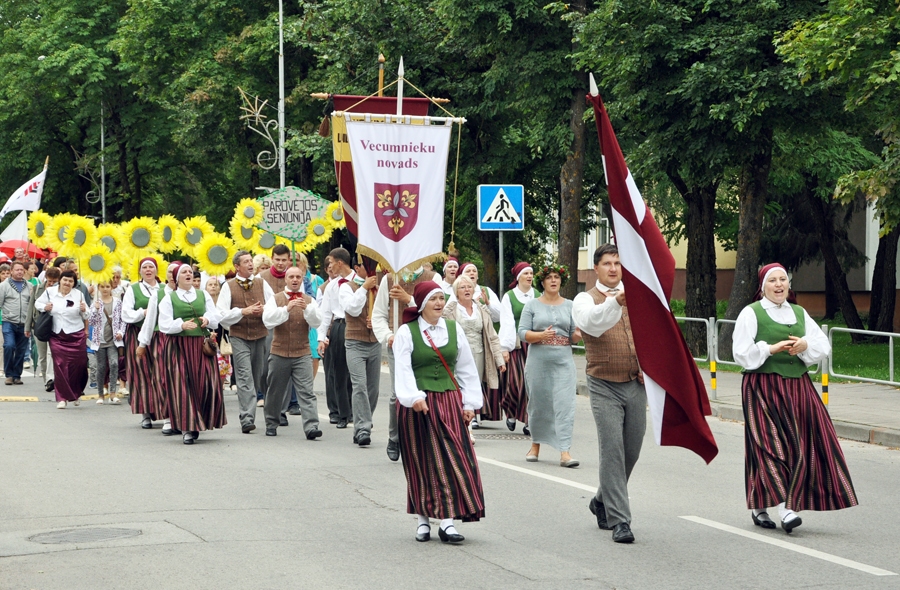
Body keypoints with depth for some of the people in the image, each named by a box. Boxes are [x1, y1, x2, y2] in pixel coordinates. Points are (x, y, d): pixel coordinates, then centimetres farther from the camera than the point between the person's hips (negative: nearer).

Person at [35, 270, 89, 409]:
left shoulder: (78, 294, 2)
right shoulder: (50, 292, 1)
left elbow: (86, 316, 7)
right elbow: (37, 303, 14)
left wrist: (84, 310, -15)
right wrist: (44, 307, -7)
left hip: (76, 335, 0)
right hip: (57, 336, 0)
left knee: (78, 365, 1)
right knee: (60, 366, -4)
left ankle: (76, 393, 24)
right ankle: (62, 398, 3)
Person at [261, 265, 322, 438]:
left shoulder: (309, 301, 8)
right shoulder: (276, 299, 5)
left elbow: (316, 322, -5)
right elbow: (267, 320, -10)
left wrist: (307, 309, -23)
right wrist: (286, 309, -22)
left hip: (302, 354, 0)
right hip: (279, 353, 0)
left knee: (306, 392, -11)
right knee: (275, 391, 10)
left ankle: (311, 427, -19)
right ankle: (271, 424, 25)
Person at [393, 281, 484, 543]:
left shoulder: (453, 329, 9)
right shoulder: (406, 332, -2)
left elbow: (466, 368, 12)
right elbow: (403, 369, -12)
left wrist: (469, 403, 7)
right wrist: (414, 398, -26)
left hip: (449, 402, 3)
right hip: (418, 406, -3)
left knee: (452, 460, -6)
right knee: (421, 463, 2)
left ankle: (447, 521, -7)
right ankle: (422, 518, 14)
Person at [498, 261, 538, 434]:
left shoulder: (538, 296, 11)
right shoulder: (508, 297, 5)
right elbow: (506, 323, -1)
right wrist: (504, 348, -8)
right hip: (515, 345, -2)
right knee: (515, 381, -6)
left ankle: (528, 421, 2)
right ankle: (511, 413, 20)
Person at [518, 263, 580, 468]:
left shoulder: (569, 306, 11)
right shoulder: (532, 305, 6)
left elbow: (574, 336, 10)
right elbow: (522, 332, -1)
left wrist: (579, 334, -13)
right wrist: (541, 335, -18)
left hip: (564, 360, 0)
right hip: (538, 359, 0)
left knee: (565, 403, -9)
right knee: (538, 403, 6)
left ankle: (564, 451, -14)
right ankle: (536, 445, 24)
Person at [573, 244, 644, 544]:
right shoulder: (586, 299, -4)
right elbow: (591, 322, -28)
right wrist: (615, 303, -46)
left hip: (635, 385, 4)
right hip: (605, 387, -4)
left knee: (632, 451, 10)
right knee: (612, 451, -10)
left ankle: (602, 501, 33)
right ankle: (619, 520, -7)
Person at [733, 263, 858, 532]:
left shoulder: (799, 314, 16)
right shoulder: (751, 313, 1)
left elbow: (823, 346, 10)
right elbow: (741, 352, -7)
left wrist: (805, 345, -10)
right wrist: (771, 349, -18)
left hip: (797, 387, 5)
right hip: (763, 387, -5)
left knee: (806, 445, -1)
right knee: (772, 444, -14)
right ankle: (783, 507, -19)